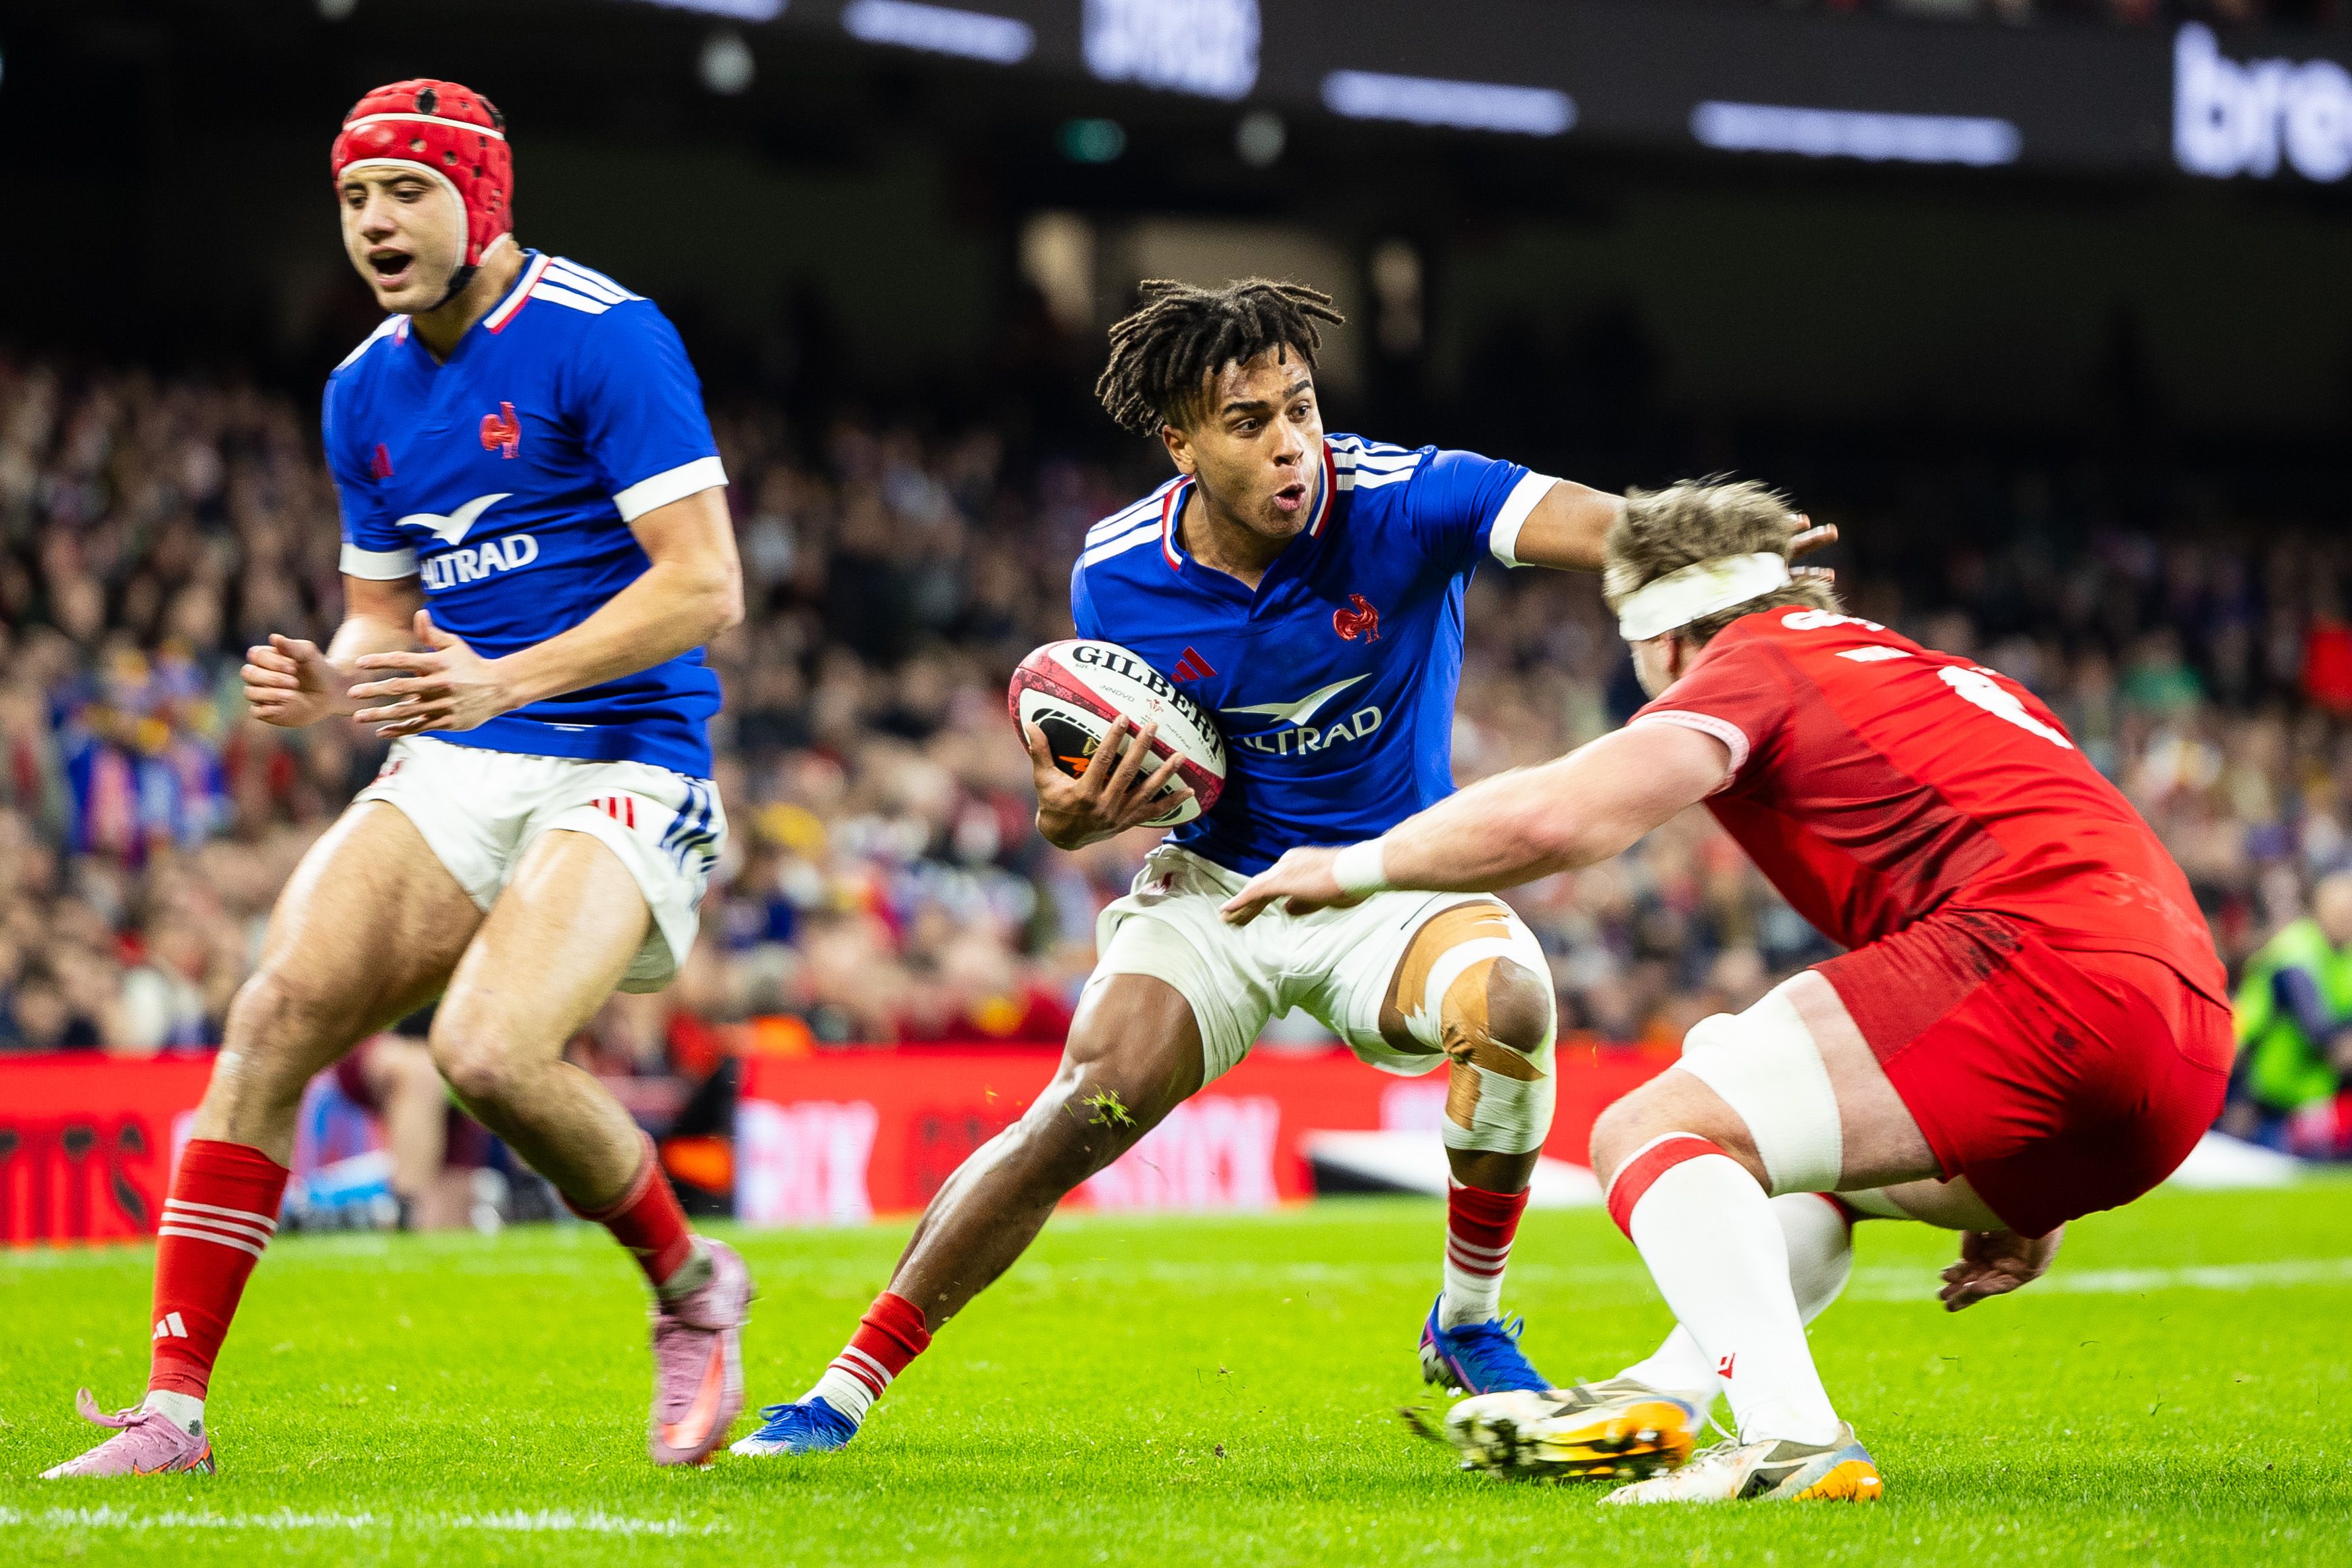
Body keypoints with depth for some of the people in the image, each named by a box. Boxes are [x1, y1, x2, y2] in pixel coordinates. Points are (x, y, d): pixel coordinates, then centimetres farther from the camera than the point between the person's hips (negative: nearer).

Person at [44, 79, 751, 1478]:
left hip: (623, 769, -6)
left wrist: (504, 680, -24)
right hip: (449, 777, 6)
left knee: (492, 1051, -28)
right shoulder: (365, 392, 14)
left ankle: (692, 1288, 1)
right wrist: (328, 683, -1)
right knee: (278, 1014, -15)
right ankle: (174, 1404, -13)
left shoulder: (603, 338, -9)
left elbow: (706, 588, -15)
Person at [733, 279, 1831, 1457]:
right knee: (1092, 1105, -22)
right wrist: (1077, 811, -22)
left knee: (1508, 998, -33)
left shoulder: (1402, 501, -19)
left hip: (1394, 884, -1)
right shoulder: (1118, 573, -10)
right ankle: (846, 1391, -12)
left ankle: (1468, 1327, -9)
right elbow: (1148, 770, 4)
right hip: (1216, 882, 1)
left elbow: (1602, 526, -34)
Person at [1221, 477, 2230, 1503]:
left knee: (1652, 1130, -8)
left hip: (2034, 956, -9)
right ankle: (1657, 1404, 24)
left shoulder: (1757, 669, 7)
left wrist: (1357, 867, 7)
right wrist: (2024, 1200, 37)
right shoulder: (1929, 675, 33)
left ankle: (1793, 1440, -27)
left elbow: (1553, 818, -9)